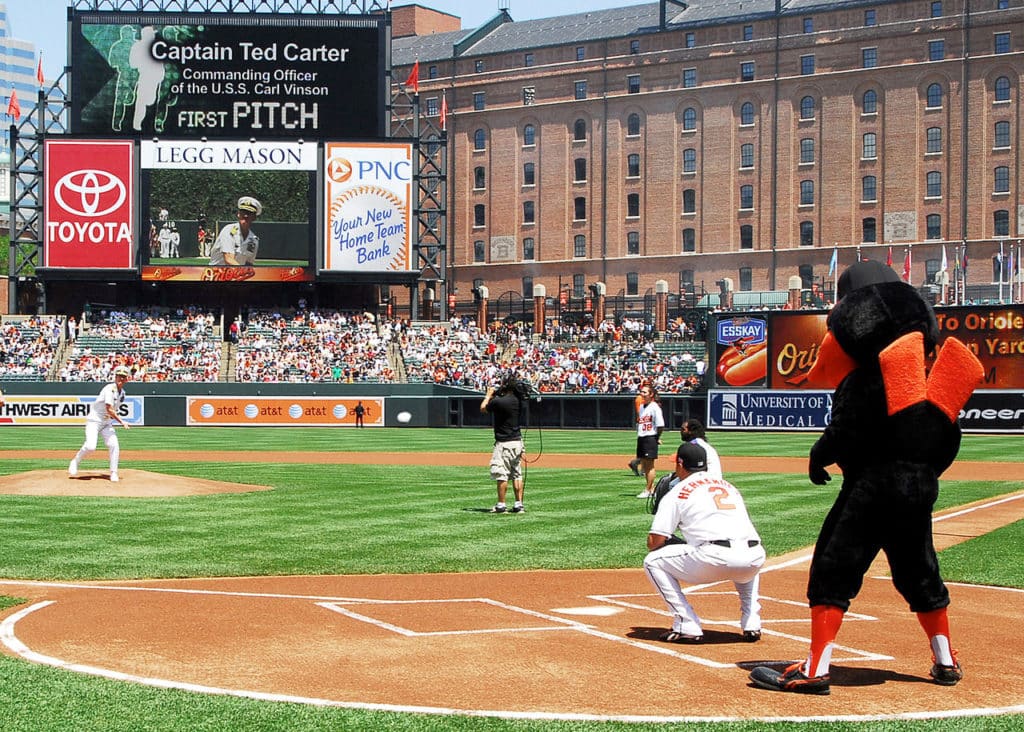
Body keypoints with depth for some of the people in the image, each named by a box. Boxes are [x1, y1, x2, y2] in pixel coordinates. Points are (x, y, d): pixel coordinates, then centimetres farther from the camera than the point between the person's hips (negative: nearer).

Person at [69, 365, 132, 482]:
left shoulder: (122, 393, 8)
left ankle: (114, 473, 0)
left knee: (114, 445, -9)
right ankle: (75, 462, 3)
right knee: (90, 446, -22)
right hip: (94, 420, -7)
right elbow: (109, 409, -25)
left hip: (107, 423, 7)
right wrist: (121, 422, -22)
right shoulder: (110, 389, -19)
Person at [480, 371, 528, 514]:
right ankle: (519, 504, 12)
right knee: (517, 474, 12)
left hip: (504, 443, -7)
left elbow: (483, 408, -1)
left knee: (502, 475, -1)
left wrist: (489, 394, 13)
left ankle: (501, 505, 1)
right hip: (518, 441, 8)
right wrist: (496, 394, 20)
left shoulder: (499, 402, -18)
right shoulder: (520, 400, 3)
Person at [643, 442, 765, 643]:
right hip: (755, 560, 6)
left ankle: (687, 627, 5)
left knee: (653, 561, 13)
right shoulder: (729, 486, 29)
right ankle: (752, 625, 25)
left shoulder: (677, 492, 13)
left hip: (716, 559, -6)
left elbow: (654, 543, 7)